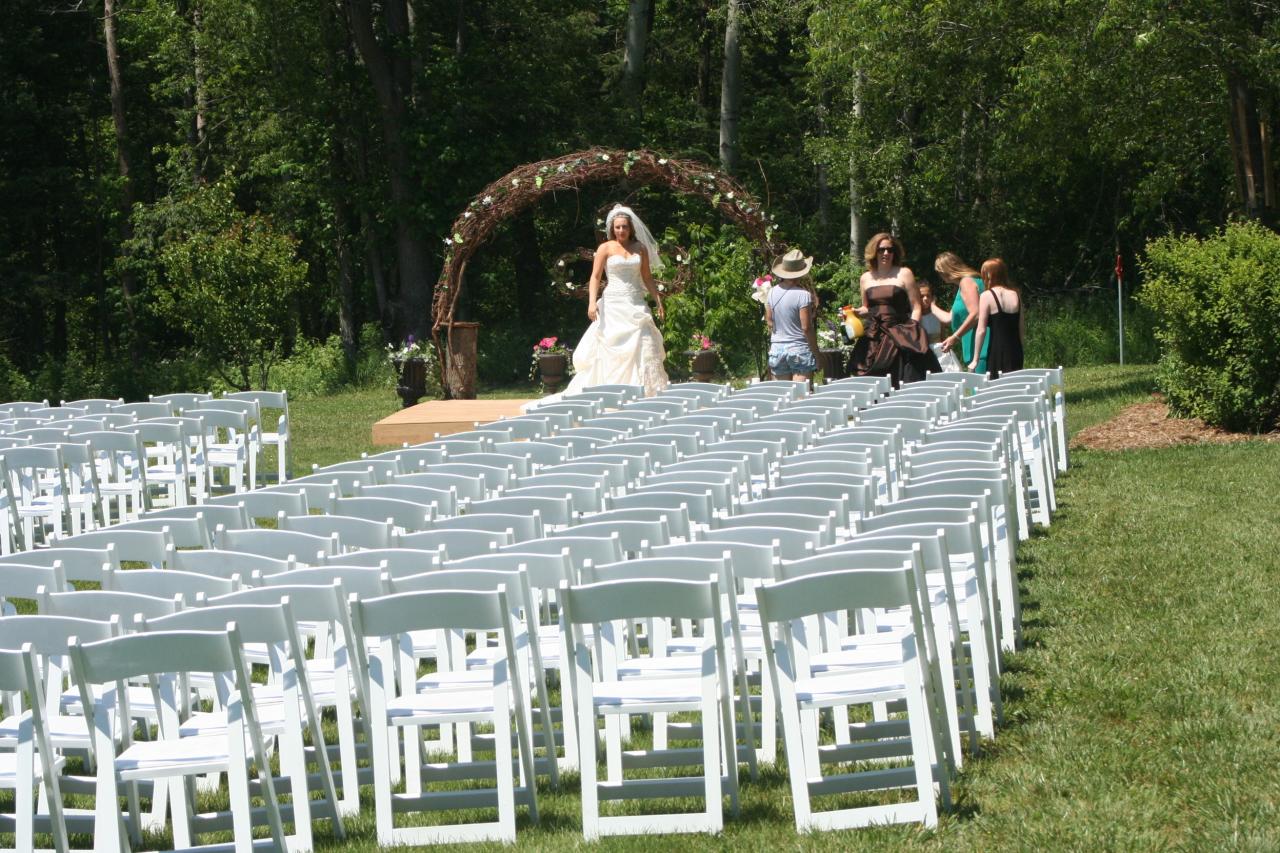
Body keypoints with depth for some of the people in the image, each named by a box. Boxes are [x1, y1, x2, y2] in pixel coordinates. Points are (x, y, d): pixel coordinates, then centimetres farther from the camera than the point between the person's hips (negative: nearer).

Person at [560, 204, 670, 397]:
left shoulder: (640, 249, 10)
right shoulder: (606, 248, 1)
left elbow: (647, 278, 16)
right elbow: (595, 277, -4)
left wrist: (658, 301, 11)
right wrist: (592, 302, -16)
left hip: (636, 304, 3)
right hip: (613, 303, -3)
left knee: (641, 345, -4)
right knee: (611, 346, -5)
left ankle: (647, 390, -1)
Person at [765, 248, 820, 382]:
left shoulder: (772, 292, 3)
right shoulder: (803, 294, -13)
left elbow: (769, 322, 10)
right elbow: (807, 327, -13)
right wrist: (816, 353, -5)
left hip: (777, 349, 5)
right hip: (800, 349, -5)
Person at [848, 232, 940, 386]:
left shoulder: (904, 274, 3)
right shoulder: (866, 278, 14)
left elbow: (916, 307, 1)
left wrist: (911, 333, -10)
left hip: (900, 336, -3)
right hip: (873, 339, 3)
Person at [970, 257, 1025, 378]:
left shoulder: (987, 296, -6)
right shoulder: (1016, 294, 7)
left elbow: (981, 330, -9)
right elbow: (1022, 329, 10)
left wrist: (975, 360, -5)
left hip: (997, 351, -5)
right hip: (1016, 352, 5)